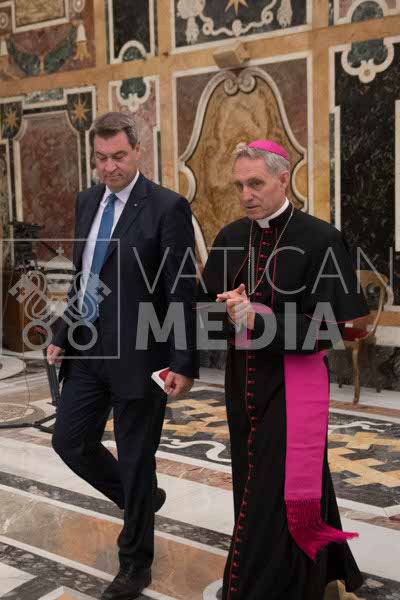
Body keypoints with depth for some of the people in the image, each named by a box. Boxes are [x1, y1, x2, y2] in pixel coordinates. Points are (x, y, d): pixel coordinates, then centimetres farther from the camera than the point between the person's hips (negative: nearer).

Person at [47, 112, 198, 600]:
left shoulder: (167, 207, -12)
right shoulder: (87, 201, 9)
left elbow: (182, 292, -14)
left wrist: (184, 364, -16)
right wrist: (62, 336, 11)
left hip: (137, 355, -7)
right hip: (88, 351, 7)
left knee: (136, 460, 6)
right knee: (70, 441, 12)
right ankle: (142, 500, 38)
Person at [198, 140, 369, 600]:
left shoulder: (318, 239, -12)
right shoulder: (231, 238, 5)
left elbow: (328, 327, -16)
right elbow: (207, 304, 8)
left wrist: (257, 320, -24)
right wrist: (230, 312, -14)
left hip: (292, 382, -6)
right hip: (242, 380, 7)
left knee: (273, 497, -2)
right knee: (255, 484, 19)